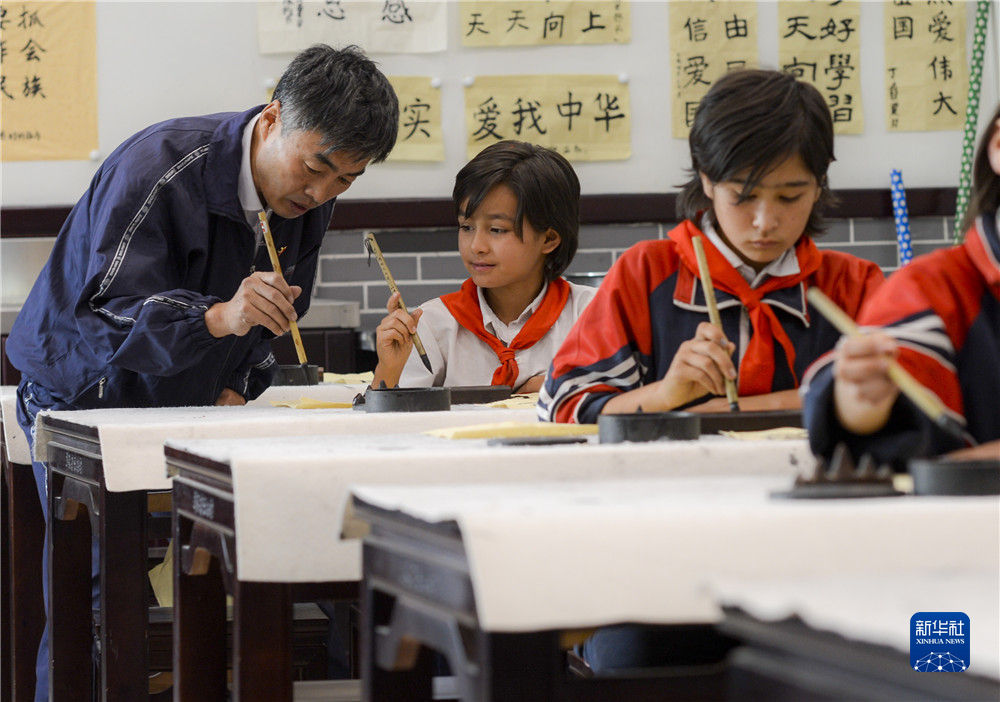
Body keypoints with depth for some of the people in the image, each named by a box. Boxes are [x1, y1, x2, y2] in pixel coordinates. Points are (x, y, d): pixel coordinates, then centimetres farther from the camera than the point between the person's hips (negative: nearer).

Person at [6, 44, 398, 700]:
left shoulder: (309, 201, -3)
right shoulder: (156, 168, -25)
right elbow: (106, 316, -32)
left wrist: (235, 388, -5)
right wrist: (218, 317, -47)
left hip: (187, 411, 6)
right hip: (86, 399, -6)